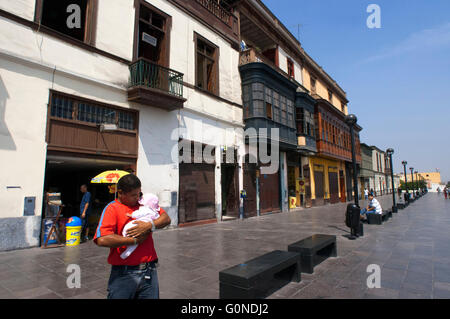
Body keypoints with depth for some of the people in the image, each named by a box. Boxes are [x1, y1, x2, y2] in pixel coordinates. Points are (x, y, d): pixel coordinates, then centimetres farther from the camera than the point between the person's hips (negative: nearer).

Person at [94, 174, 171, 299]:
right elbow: (102, 240, -21)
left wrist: (150, 225, -15)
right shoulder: (112, 208, -7)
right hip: (123, 274, -3)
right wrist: (135, 240, -13)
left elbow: (166, 218, 4)